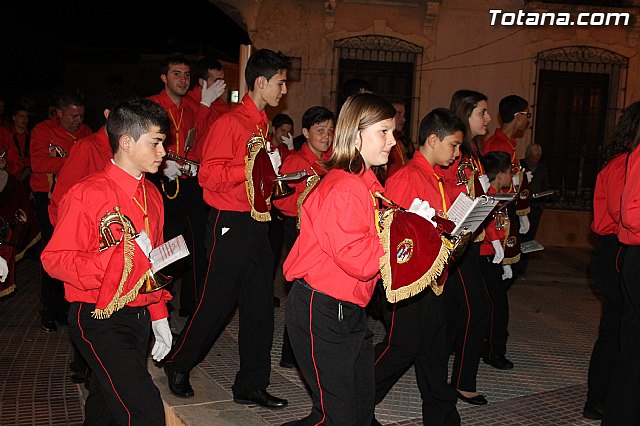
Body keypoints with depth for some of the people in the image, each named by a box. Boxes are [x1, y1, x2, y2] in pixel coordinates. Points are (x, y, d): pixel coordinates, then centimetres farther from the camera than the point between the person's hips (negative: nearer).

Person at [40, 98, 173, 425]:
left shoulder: (151, 195, 12)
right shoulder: (87, 194, -14)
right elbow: (54, 258, -17)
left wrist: (158, 316, 17)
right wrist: (121, 256, -26)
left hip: (139, 318, 7)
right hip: (99, 321, -7)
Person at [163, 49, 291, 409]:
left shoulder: (263, 124, 14)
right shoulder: (231, 122, -12)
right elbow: (209, 175, -18)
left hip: (257, 222, 8)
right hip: (230, 224, -8)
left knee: (260, 305, 10)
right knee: (217, 303, 2)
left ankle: (252, 385, 21)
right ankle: (178, 366, 27)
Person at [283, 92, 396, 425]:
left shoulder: (366, 183, 12)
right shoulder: (343, 189, -21)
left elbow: (376, 240, 16)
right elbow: (356, 259, -27)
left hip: (350, 310, 10)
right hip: (322, 312, -10)